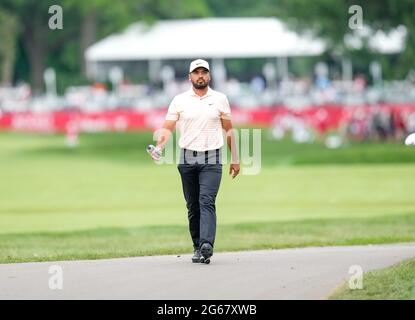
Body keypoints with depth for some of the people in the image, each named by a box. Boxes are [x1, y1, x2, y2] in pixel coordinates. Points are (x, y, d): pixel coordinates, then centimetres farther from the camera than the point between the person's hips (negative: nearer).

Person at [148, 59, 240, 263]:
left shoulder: (220, 99, 8)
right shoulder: (179, 100, 6)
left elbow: (229, 130, 13)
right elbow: (168, 128, 0)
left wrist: (235, 159, 11)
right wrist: (159, 147, -19)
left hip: (211, 160, -2)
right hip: (187, 159, 2)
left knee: (207, 202, -16)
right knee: (193, 206, 6)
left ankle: (206, 245, -28)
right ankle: (198, 247, 14)